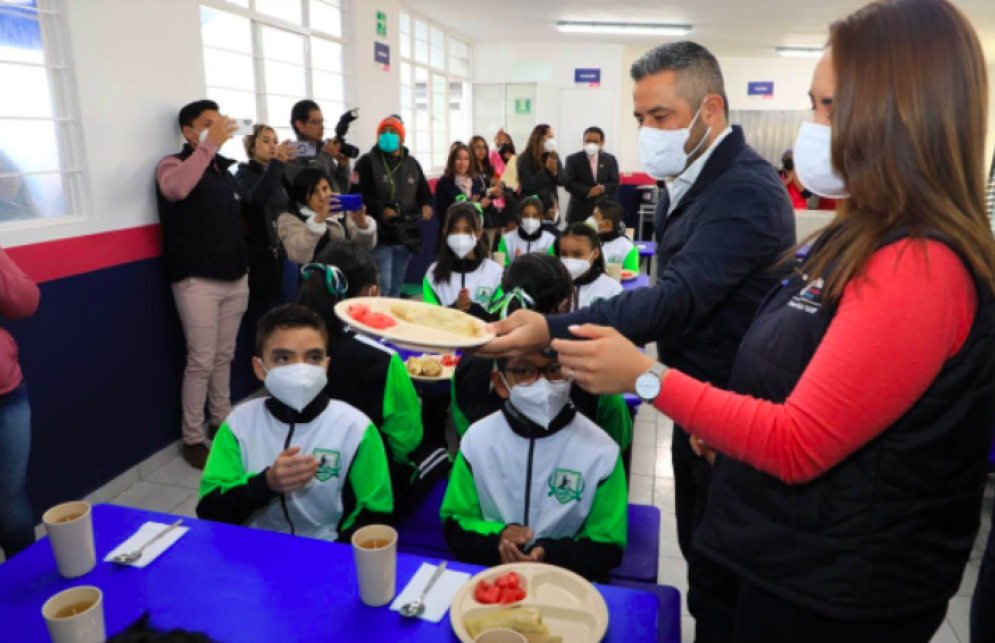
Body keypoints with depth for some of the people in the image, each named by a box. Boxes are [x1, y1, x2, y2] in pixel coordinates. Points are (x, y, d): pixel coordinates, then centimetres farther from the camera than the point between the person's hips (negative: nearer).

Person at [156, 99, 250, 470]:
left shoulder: (225, 169, 15)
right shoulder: (174, 164, -5)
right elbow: (176, 190, -31)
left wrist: (244, 265, 19)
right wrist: (209, 144, -28)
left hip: (234, 279, 6)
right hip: (198, 282, -6)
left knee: (224, 357, 13)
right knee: (201, 362, -3)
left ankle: (220, 421, 27)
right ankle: (192, 438, 9)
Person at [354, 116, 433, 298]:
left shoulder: (412, 163, 14)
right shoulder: (367, 162, -4)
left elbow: (424, 192, 20)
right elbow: (358, 195, -13)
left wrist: (426, 206, -4)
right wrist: (380, 210, -29)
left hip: (406, 237, 6)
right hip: (380, 237, -6)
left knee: (396, 287, 16)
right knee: (382, 287, -10)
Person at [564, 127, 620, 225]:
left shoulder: (610, 160, 10)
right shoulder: (573, 159, 2)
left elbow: (615, 183, 6)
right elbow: (568, 183, -6)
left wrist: (603, 188, -17)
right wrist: (587, 192, -19)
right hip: (579, 212, -2)